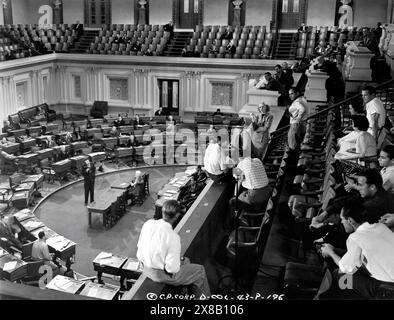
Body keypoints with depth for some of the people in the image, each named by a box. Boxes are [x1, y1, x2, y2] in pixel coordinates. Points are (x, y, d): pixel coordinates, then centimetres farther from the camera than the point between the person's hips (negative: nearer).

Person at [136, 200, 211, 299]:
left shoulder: (148, 224, -13)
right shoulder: (173, 237, -31)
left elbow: (140, 246, 2)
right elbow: (172, 268, -27)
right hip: (162, 274, -7)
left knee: (185, 261, 30)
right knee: (200, 270, 12)